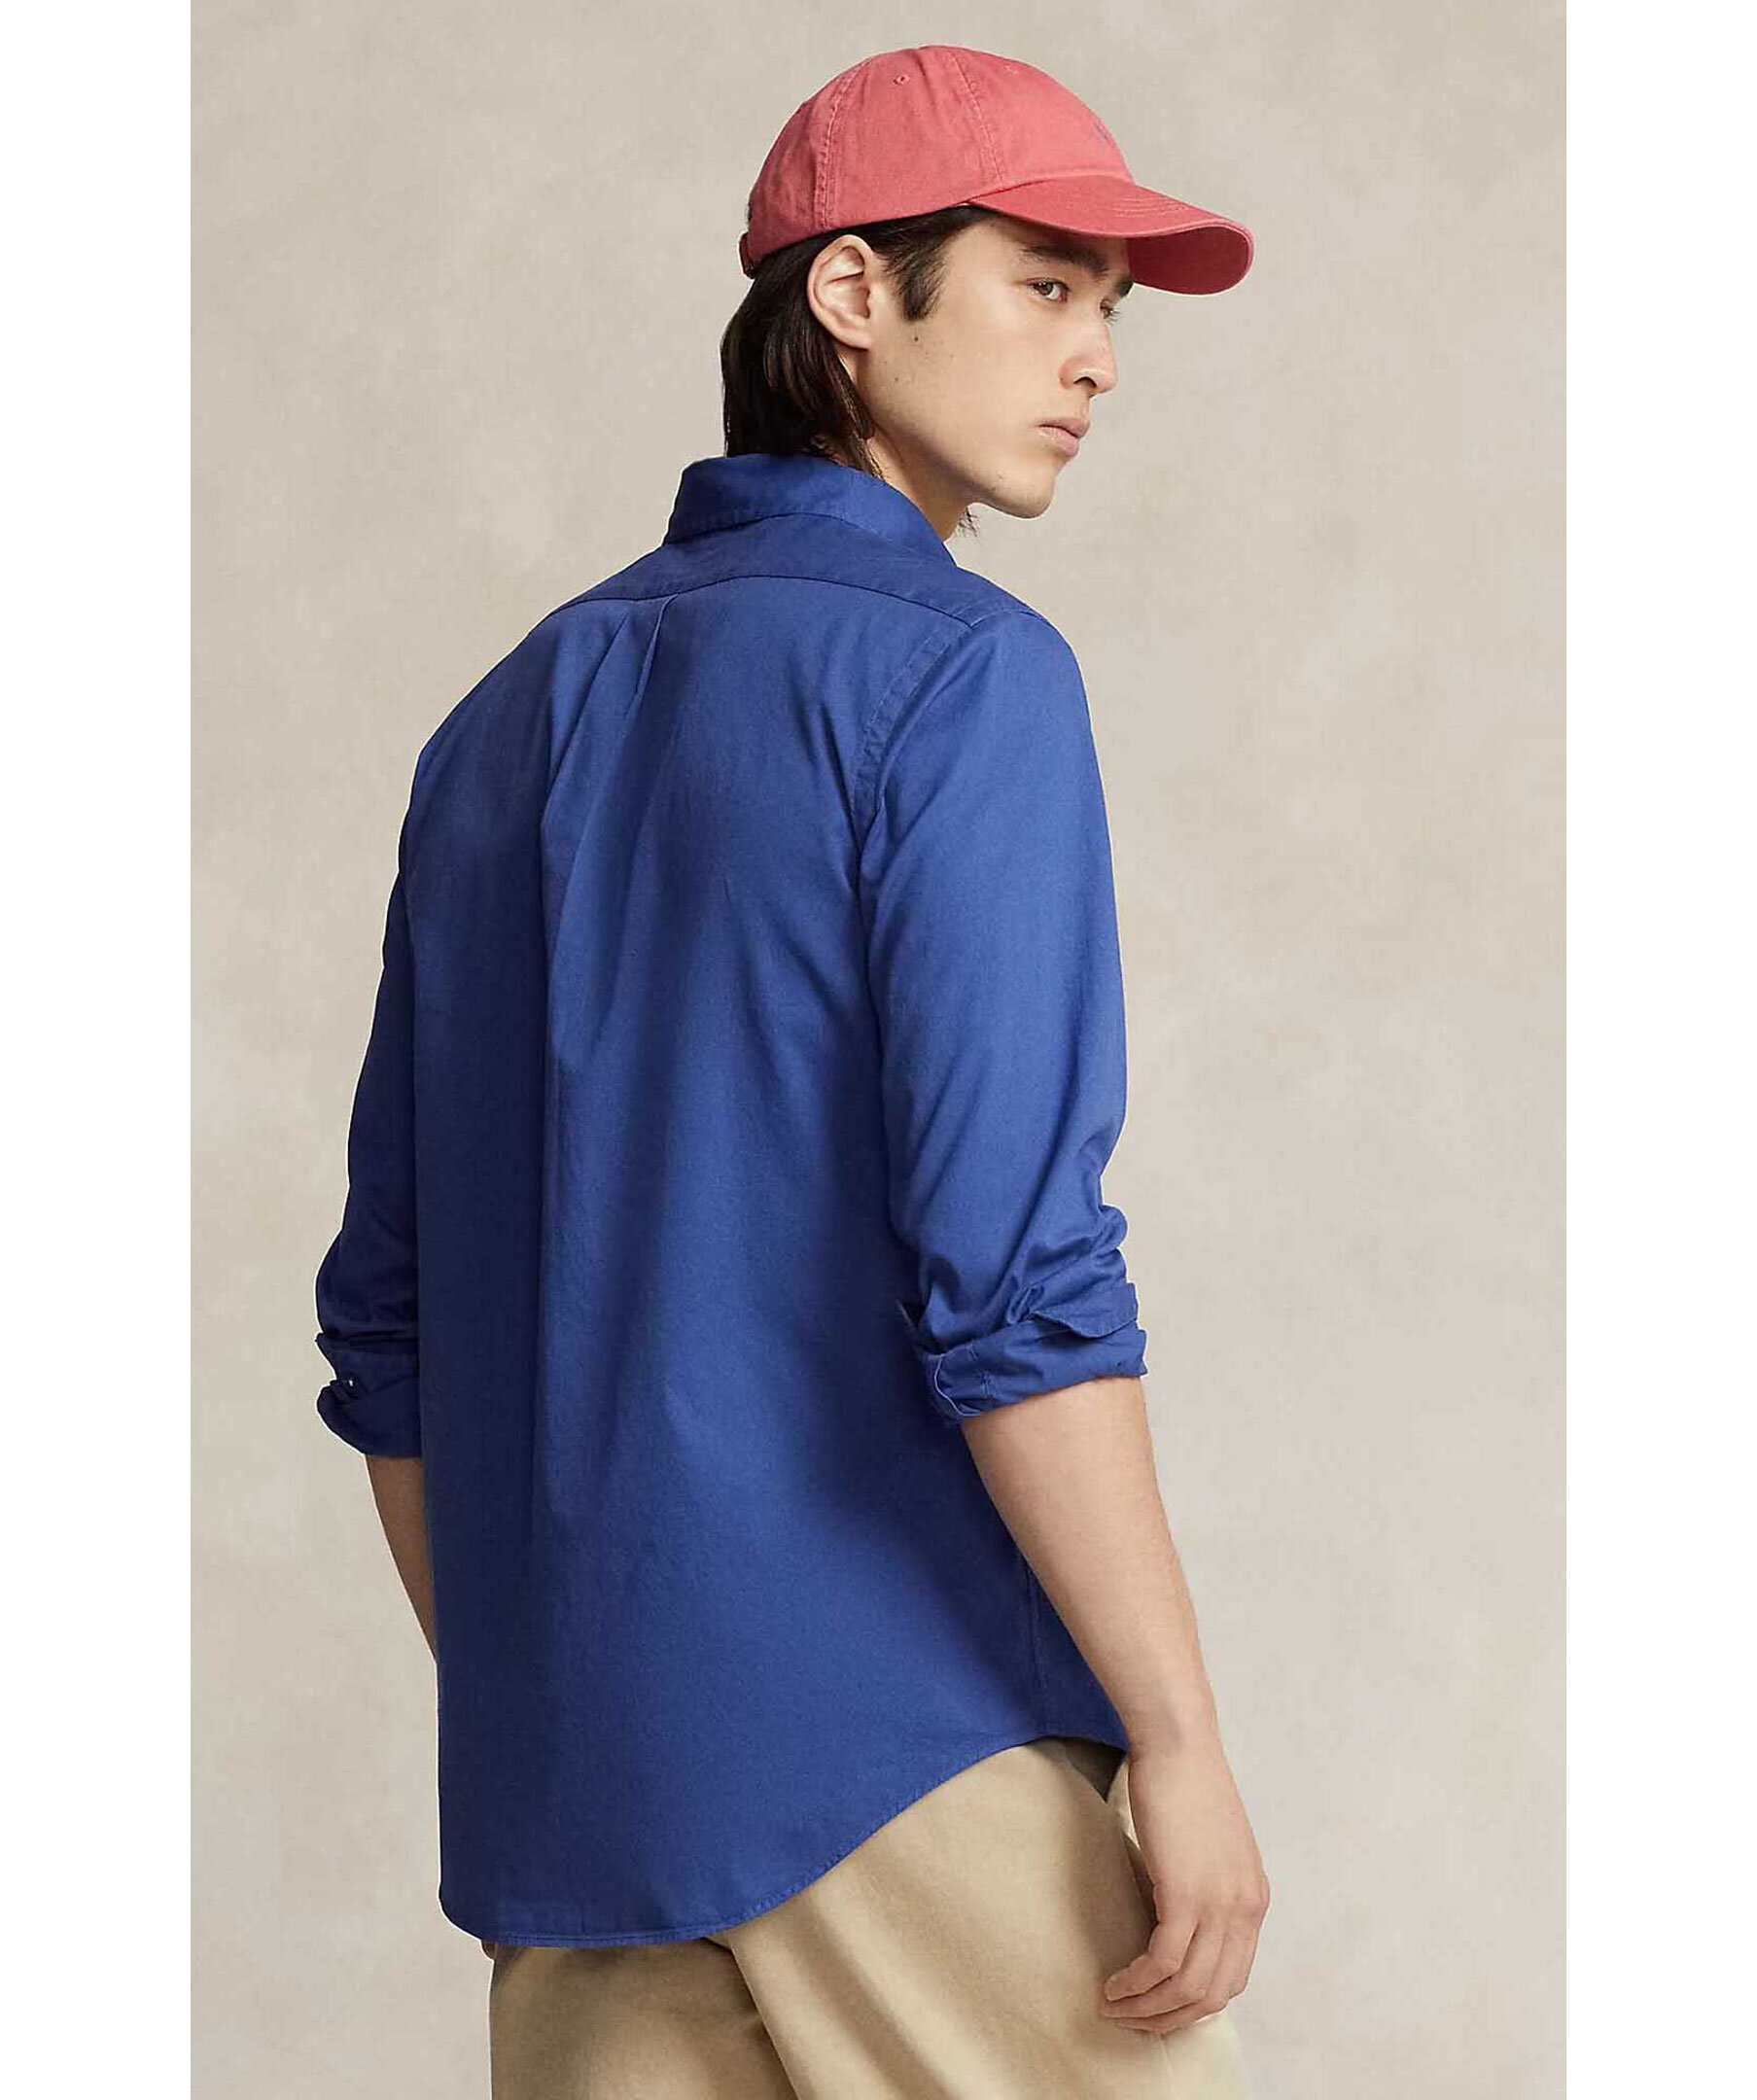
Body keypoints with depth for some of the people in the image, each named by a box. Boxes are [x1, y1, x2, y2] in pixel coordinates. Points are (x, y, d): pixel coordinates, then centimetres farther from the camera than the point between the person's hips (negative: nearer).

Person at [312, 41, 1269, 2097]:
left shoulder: (511, 719, 15)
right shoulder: (959, 675, -9)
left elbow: (393, 1327, 16)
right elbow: (1004, 1262, -18)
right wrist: (1181, 1738, -14)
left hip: (580, 1760, 7)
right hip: (910, 1733, -7)